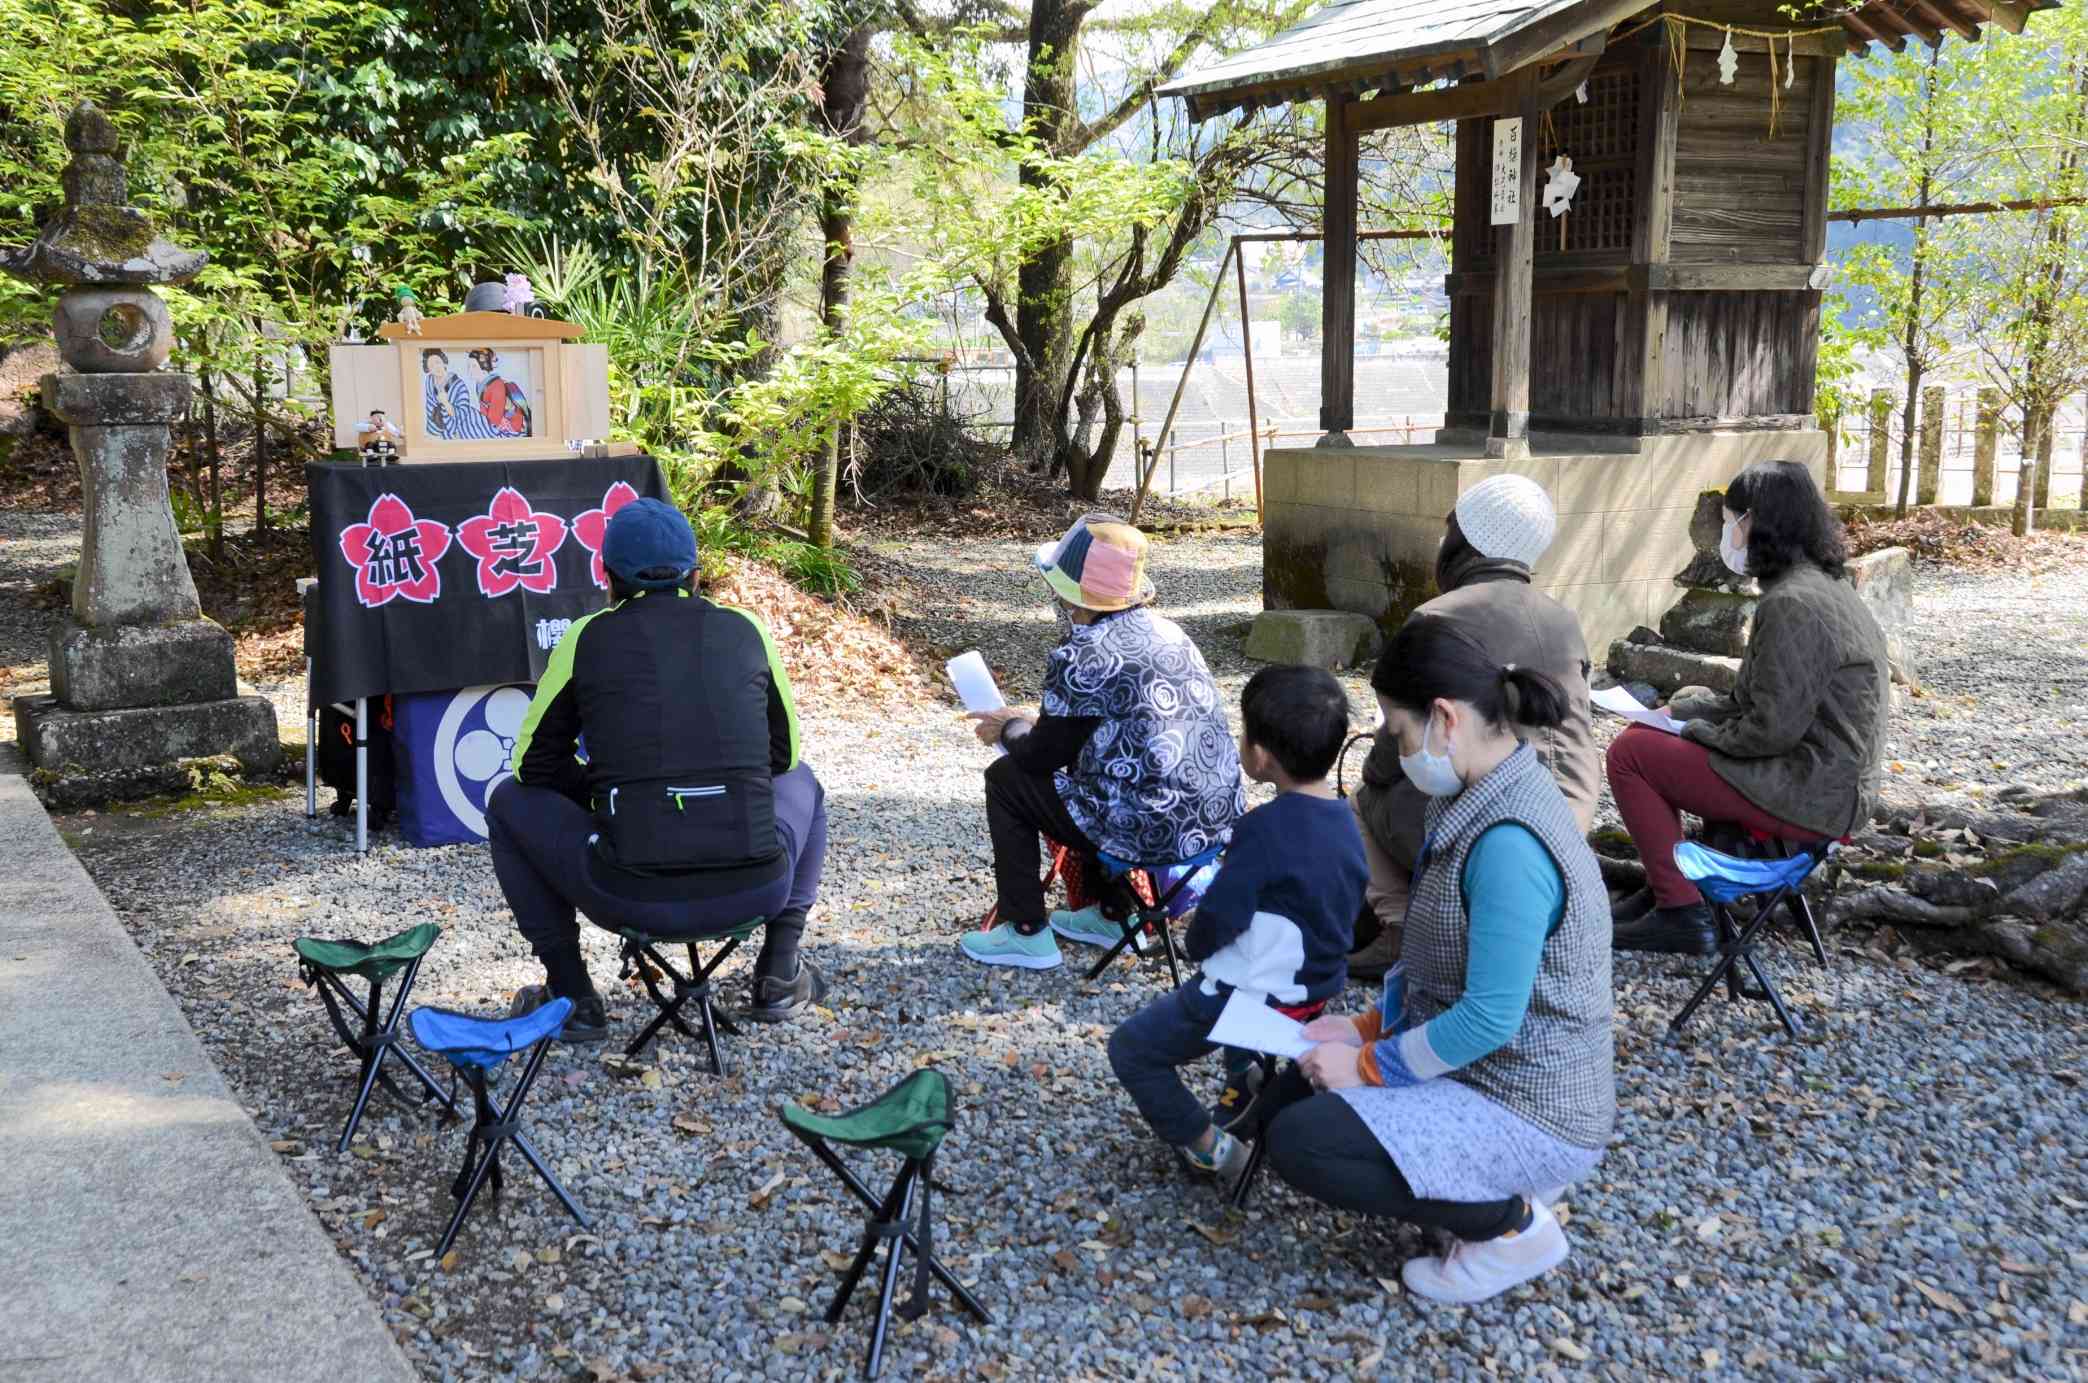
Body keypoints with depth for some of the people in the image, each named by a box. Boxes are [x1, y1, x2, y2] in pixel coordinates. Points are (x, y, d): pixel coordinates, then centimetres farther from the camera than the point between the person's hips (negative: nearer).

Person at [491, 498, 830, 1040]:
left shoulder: (587, 638, 5)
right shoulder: (746, 630, 10)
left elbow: (535, 764, 14)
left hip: (630, 901, -2)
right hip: (756, 891, 2)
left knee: (511, 803, 23)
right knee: (801, 783, 33)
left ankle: (571, 994, 20)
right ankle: (780, 970, 23)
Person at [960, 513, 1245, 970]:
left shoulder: (1080, 657, -15)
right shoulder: (1165, 631, 10)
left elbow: (1044, 756, -5)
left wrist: (1010, 730, 16)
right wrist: (1030, 722, 29)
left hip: (1152, 833, -8)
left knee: (1006, 779, 9)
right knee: (1083, 765, 32)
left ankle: (1027, 933, 14)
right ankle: (1109, 914, 34)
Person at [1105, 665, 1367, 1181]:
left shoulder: (1265, 829, -27)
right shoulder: (1345, 819, -3)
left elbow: (1213, 926, -23)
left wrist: (1197, 943, 0)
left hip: (1260, 997, -8)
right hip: (1320, 984, 8)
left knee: (1131, 1048, 8)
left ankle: (1211, 1152, 6)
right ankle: (1244, 1078, 35)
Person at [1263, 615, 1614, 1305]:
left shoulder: (1509, 842, -28)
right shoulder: (1484, 800, 3)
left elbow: (1489, 1018, -27)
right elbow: (1443, 959, 13)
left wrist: (1369, 1065, -16)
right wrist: (1370, 1026, 4)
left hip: (1526, 1111, -10)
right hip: (1482, 1069, 10)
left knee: (1300, 1143, -19)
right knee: (1298, 1088, 14)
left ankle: (1512, 1225, -2)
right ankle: (1510, 1184, 14)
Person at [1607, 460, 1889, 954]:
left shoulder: (1791, 604, -21)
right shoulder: (1825, 586, 11)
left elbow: (1771, 729, -24)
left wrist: (1695, 730, -8)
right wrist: (1682, 710, 8)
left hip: (1808, 798, -11)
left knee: (1628, 753, -9)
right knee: (1649, 732, 18)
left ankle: (1680, 912, -4)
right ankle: (1663, 885, 21)